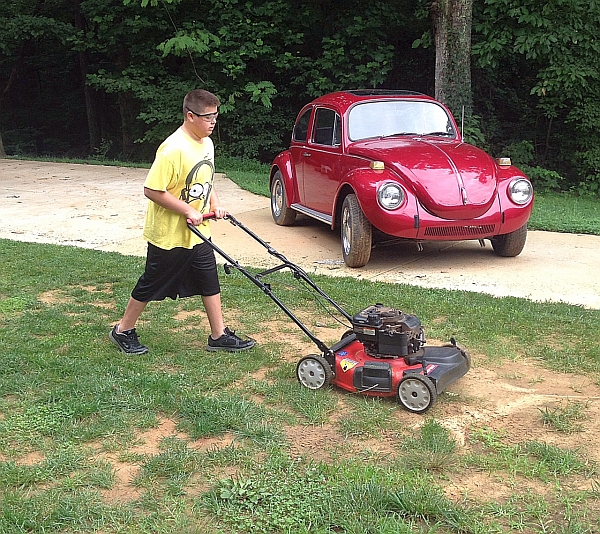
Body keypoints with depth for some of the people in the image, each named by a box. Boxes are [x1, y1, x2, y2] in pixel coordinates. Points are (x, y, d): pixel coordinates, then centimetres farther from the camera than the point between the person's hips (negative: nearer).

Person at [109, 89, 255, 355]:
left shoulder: (206, 144, 4)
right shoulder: (173, 149, -25)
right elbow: (152, 190, -25)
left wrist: (215, 204, 3)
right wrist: (188, 211, -23)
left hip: (197, 233, 8)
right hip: (169, 235, -8)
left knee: (210, 281, 11)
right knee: (151, 285, 7)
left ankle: (219, 336, 22)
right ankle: (123, 331, 26)